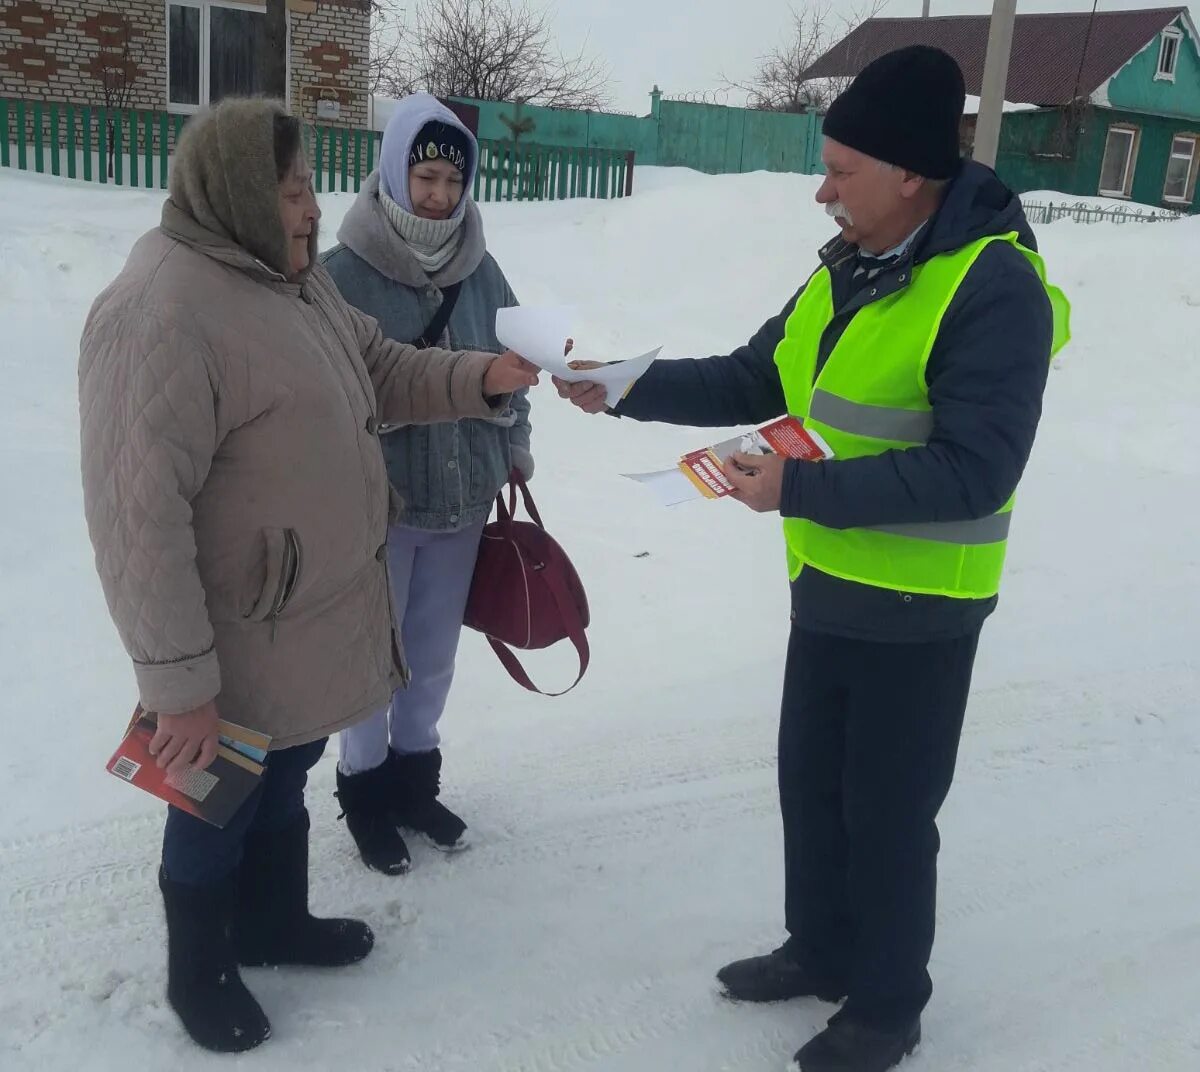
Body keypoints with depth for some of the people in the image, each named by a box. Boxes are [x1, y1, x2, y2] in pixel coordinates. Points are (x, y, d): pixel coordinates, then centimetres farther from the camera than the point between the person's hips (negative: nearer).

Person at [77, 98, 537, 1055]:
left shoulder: (292, 277, 5)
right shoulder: (162, 314, -26)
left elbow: (379, 369, 16)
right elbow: (139, 513, -28)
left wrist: (481, 378, -2)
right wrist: (178, 681, -26)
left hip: (316, 613, 9)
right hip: (241, 639, -9)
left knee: (285, 777, 26)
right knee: (220, 802, 13)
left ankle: (274, 920, 49)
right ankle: (199, 972, 37)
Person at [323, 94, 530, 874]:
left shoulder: (481, 270, 2)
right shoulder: (345, 272, -14)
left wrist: (514, 450, 12)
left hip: (464, 496, 5)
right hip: (375, 501, -5)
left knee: (434, 652, 17)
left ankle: (415, 778, 36)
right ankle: (366, 791, 29)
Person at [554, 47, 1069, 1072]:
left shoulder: (994, 288, -21)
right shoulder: (846, 268, 5)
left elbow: (972, 472, -26)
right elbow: (755, 380, 11)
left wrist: (800, 488, -27)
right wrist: (626, 390, 0)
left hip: (918, 611, -8)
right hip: (829, 588, 8)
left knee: (888, 812, 7)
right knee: (810, 782, 20)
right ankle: (821, 950, 42)